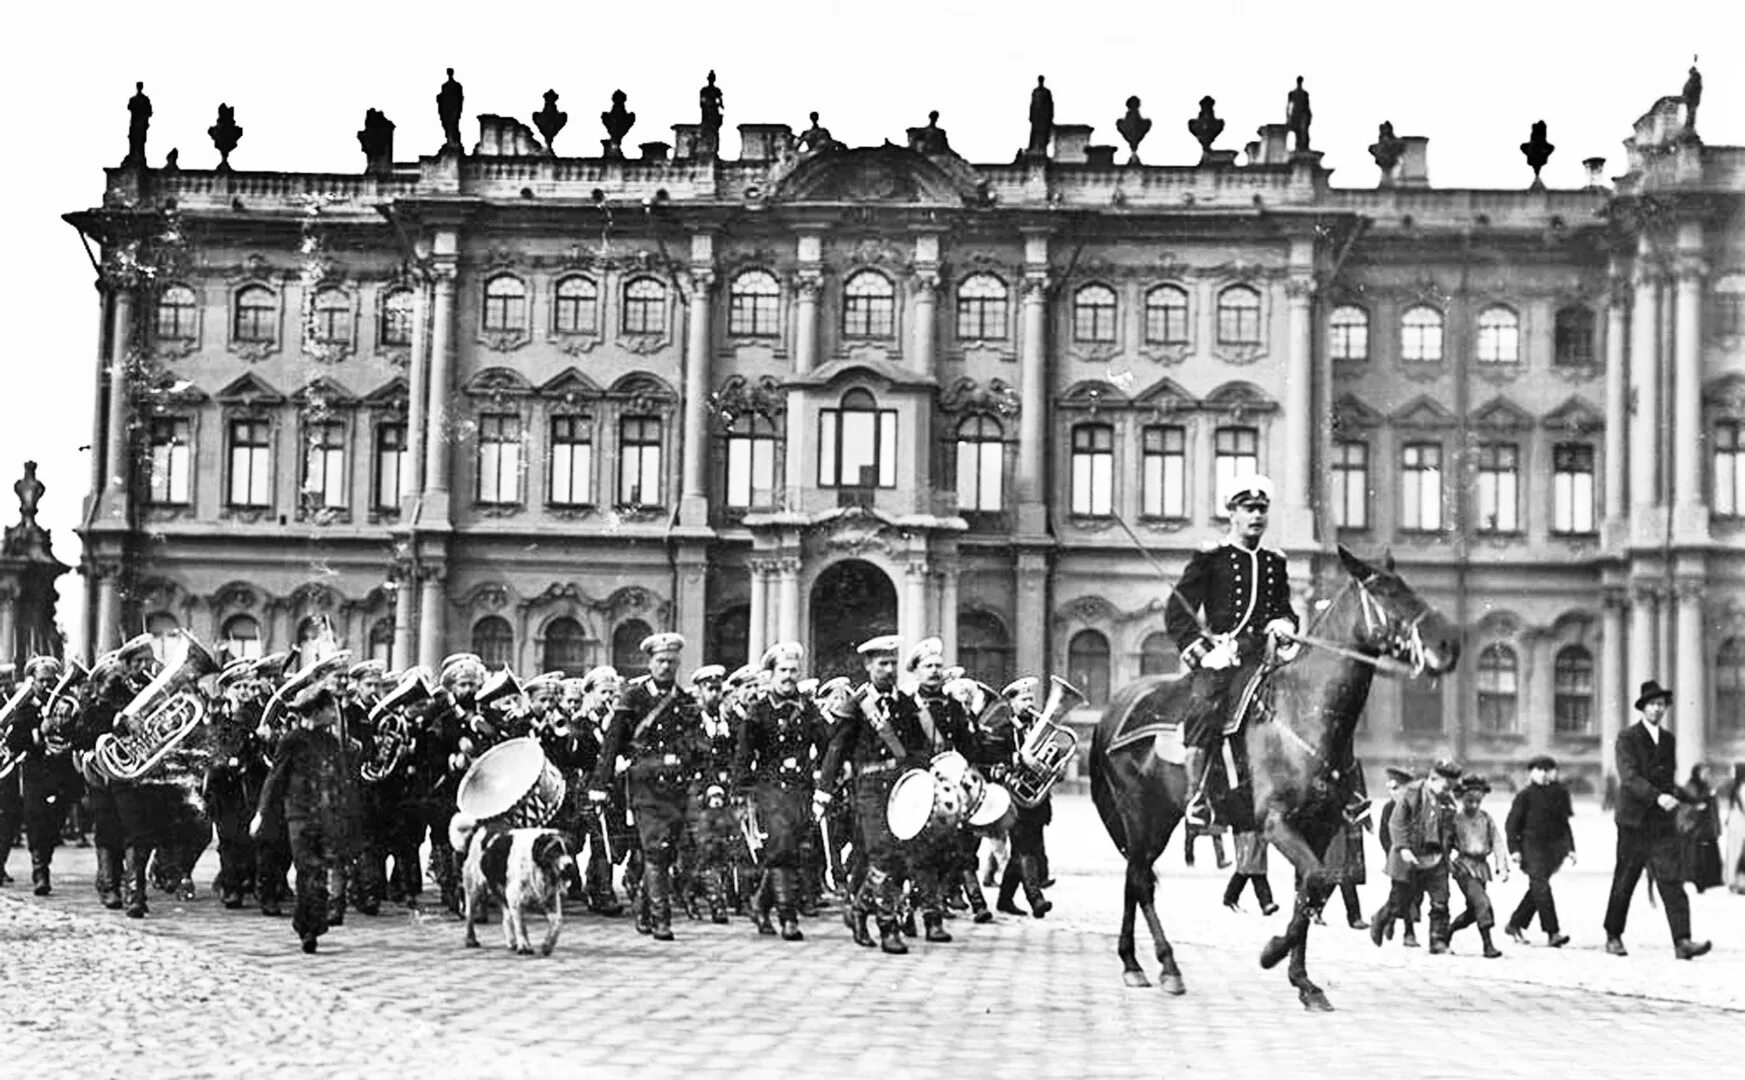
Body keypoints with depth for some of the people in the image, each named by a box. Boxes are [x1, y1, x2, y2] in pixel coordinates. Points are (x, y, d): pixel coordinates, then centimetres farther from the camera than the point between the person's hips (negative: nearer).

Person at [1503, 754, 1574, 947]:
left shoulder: (1560, 793, 11)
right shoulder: (1525, 795, -2)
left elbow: (1564, 822, 20)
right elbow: (1511, 823, -2)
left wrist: (1570, 848, 16)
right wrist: (1514, 849, -9)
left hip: (1554, 846, 5)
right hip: (1532, 845, -5)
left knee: (1537, 888, 7)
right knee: (1541, 886, -13)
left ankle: (1515, 925, 20)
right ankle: (1552, 932, -15)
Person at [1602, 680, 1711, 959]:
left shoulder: (1669, 740, 14)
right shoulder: (1627, 738, -5)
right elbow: (1629, 777, -17)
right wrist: (1658, 797, -29)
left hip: (1662, 823, 4)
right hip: (1634, 821, -4)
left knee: (1672, 881, -9)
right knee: (1624, 883, 5)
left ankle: (1682, 941, -17)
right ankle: (1613, 937, 20)